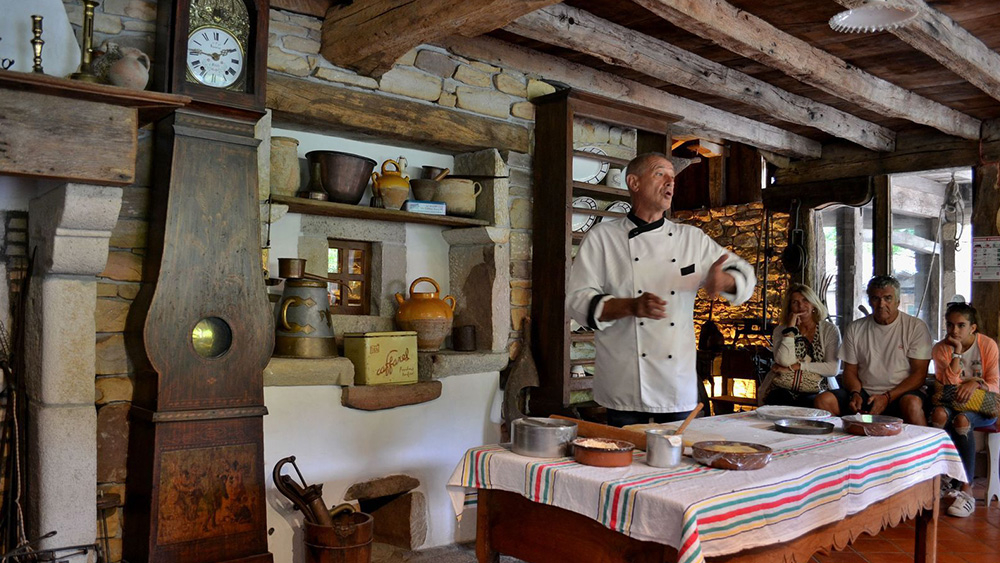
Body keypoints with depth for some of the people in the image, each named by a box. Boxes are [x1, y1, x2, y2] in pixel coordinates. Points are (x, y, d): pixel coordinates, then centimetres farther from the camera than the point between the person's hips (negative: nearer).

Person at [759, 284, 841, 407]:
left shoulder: (830, 330, 9)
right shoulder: (781, 330, 11)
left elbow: (833, 369, -3)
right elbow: (785, 362, -8)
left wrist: (796, 366, -7)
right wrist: (791, 328, -4)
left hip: (816, 393, 0)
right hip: (783, 391, 0)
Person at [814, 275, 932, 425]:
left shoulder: (916, 327, 1)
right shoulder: (855, 329, 10)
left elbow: (919, 374, -5)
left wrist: (887, 397, -18)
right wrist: (855, 394, -10)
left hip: (900, 393, -3)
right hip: (864, 392, 3)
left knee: (912, 404, -38)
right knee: (822, 400, -21)